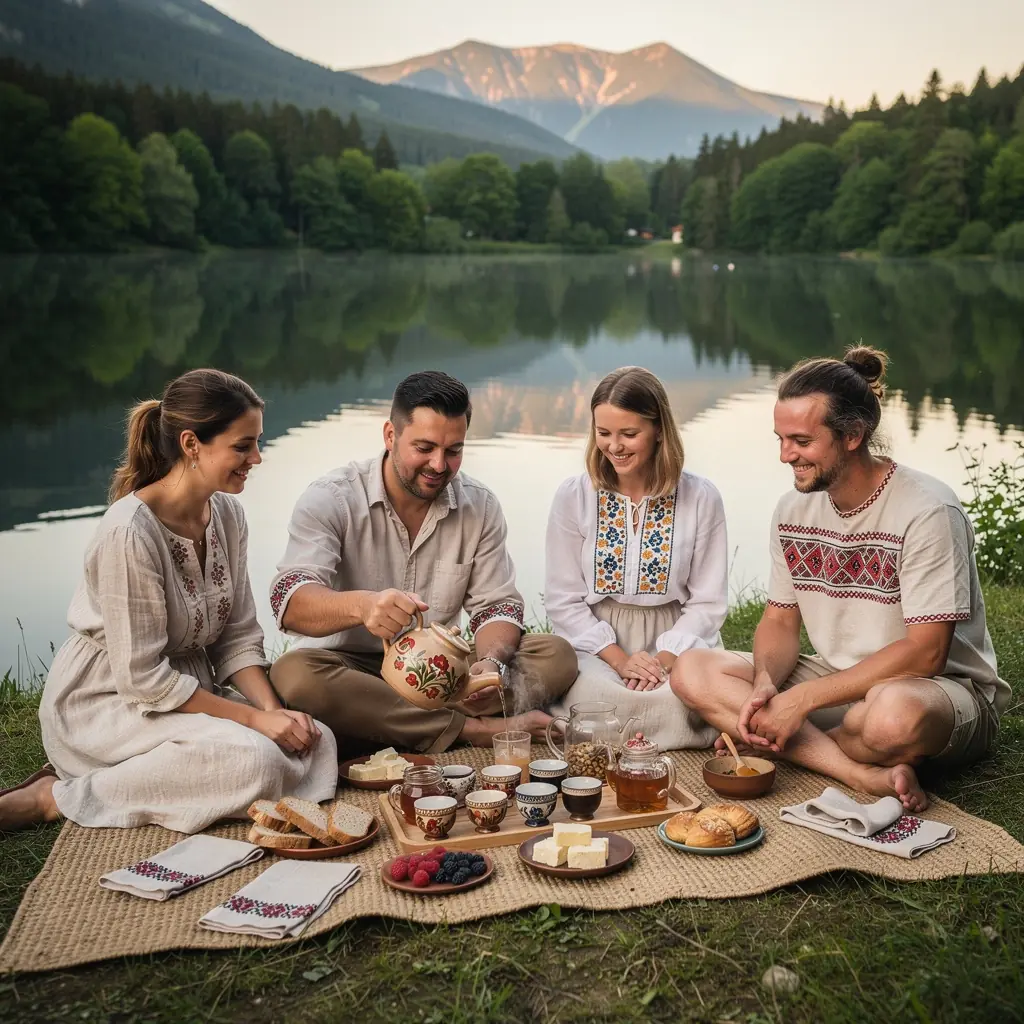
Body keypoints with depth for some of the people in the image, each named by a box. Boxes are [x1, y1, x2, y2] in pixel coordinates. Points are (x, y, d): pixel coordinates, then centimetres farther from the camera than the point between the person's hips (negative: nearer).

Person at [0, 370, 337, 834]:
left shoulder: (226, 514, -1)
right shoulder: (130, 531, -25)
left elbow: (238, 638, 3)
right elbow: (141, 676, -23)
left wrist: (273, 709, -14)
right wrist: (253, 717, -21)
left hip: (189, 687, 8)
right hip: (105, 700, -7)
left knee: (317, 743, -11)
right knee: (252, 759, -30)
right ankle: (62, 796, -13)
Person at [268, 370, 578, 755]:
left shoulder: (480, 506, 2)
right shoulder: (330, 499, -11)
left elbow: (496, 606, 2)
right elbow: (291, 602, -24)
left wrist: (492, 663, -22)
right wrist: (360, 605, -47)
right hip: (349, 670, -3)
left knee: (556, 655, -14)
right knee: (293, 674, -36)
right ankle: (474, 729, -28)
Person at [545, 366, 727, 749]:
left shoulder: (701, 498, -1)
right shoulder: (573, 497, 0)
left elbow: (708, 602, 1)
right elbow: (563, 600, 1)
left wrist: (664, 659, -15)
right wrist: (619, 659, -12)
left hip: (675, 641, 1)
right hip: (596, 641, 0)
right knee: (595, 699, -35)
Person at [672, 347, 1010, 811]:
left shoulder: (927, 512, -19)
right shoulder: (793, 509, 2)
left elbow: (924, 654, -22)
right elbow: (780, 620, 7)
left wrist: (801, 699, -23)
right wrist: (765, 684, -16)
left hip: (945, 689, -7)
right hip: (837, 681, 7)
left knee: (895, 712, -44)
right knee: (692, 671, -13)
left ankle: (796, 747, -9)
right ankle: (869, 775, -22)